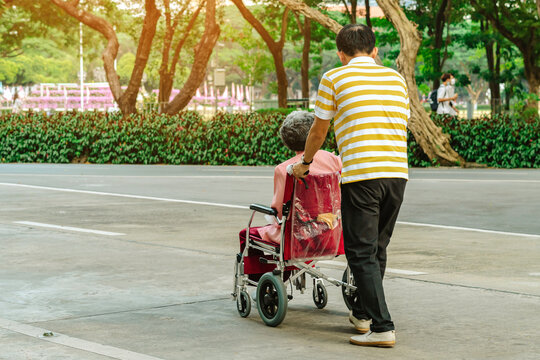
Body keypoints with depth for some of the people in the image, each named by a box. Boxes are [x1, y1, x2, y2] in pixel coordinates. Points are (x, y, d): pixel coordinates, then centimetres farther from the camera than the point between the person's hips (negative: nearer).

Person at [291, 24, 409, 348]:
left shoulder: (334, 78, 5)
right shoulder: (396, 78, 17)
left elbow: (318, 131, 13)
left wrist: (305, 163, 30)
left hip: (361, 175, -5)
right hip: (398, 172, 5)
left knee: (362, 253, -1)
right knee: (377, 249, 18)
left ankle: (383, 326, -8)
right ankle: (363, 313, 31)